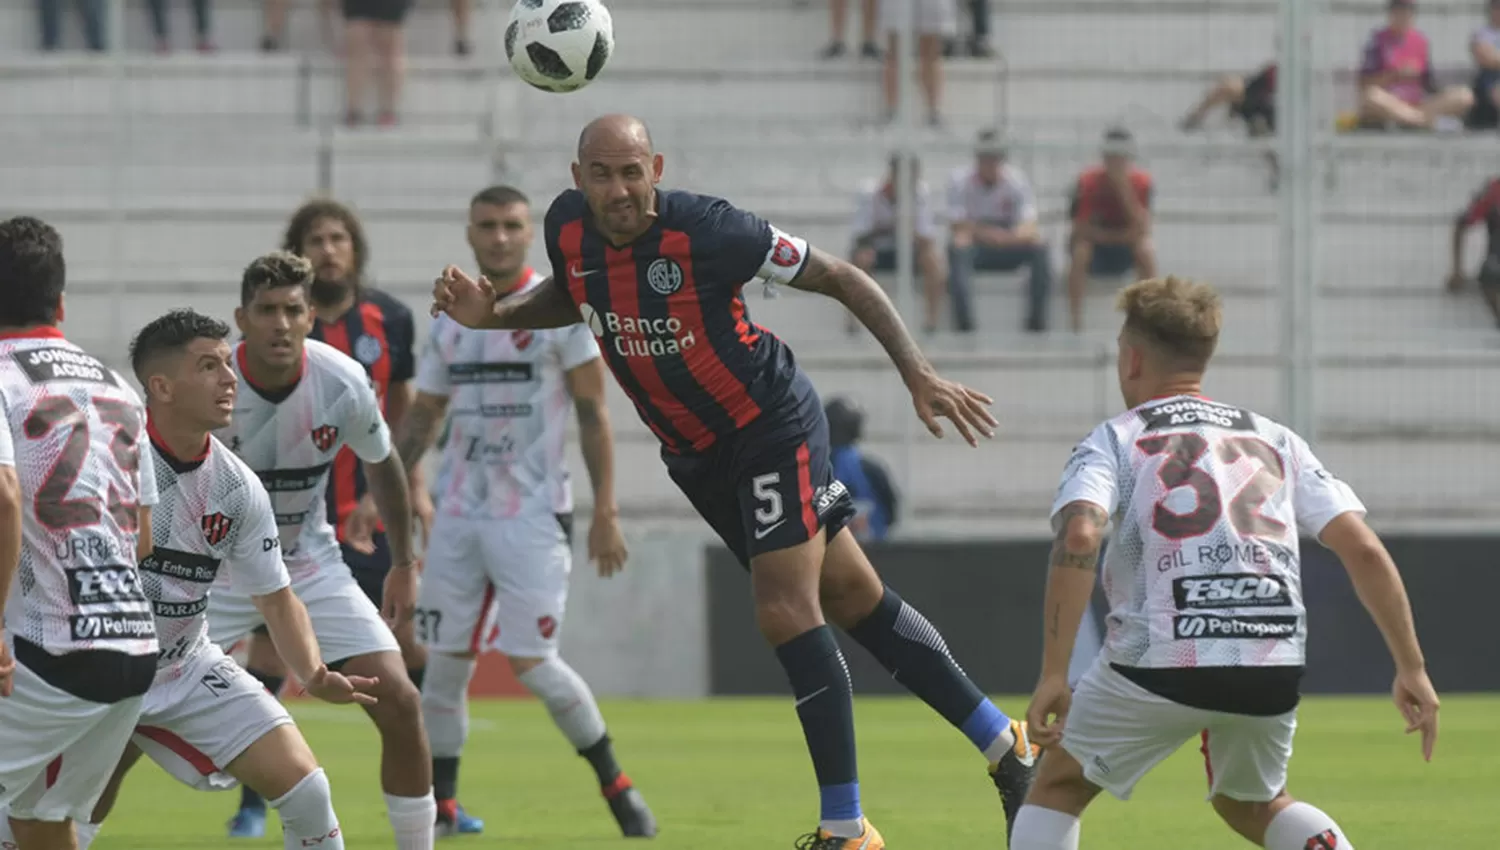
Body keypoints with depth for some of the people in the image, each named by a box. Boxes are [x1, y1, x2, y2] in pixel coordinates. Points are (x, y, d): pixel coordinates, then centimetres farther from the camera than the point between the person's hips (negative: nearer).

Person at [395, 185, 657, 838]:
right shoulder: (451, 321, 11)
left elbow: (593, 414, -4)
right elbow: (421, 419, 18)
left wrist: (605, 513, -9)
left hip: (532, 516, -5)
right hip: (460, 515, 5)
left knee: (533, 665, -10)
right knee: (446, 665, 3)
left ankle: (614, 783, 8)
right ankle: (440, 807, 13)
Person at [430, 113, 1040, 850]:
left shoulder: (707, 230, -26)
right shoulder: (569, 228, -8)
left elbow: (841, 279, -17)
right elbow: (568, 298, 17)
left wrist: (919, 376, -21)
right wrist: (491, 315, -2)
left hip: (773, 428, -6)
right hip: (697, 456, 6)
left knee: (786, 611, -16)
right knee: (856, 603, 12)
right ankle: (1005, 746, 24)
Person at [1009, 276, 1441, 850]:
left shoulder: (1114, 441, 8)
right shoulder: (1276, 441, 20)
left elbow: (1079, 538, -12)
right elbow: (1363, 549, 9)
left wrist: (1053, 675, -14)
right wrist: (1411, 668, 13)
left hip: (1161, 663, -4)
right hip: (1274, 672, 4)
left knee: (1060, 785, 19)